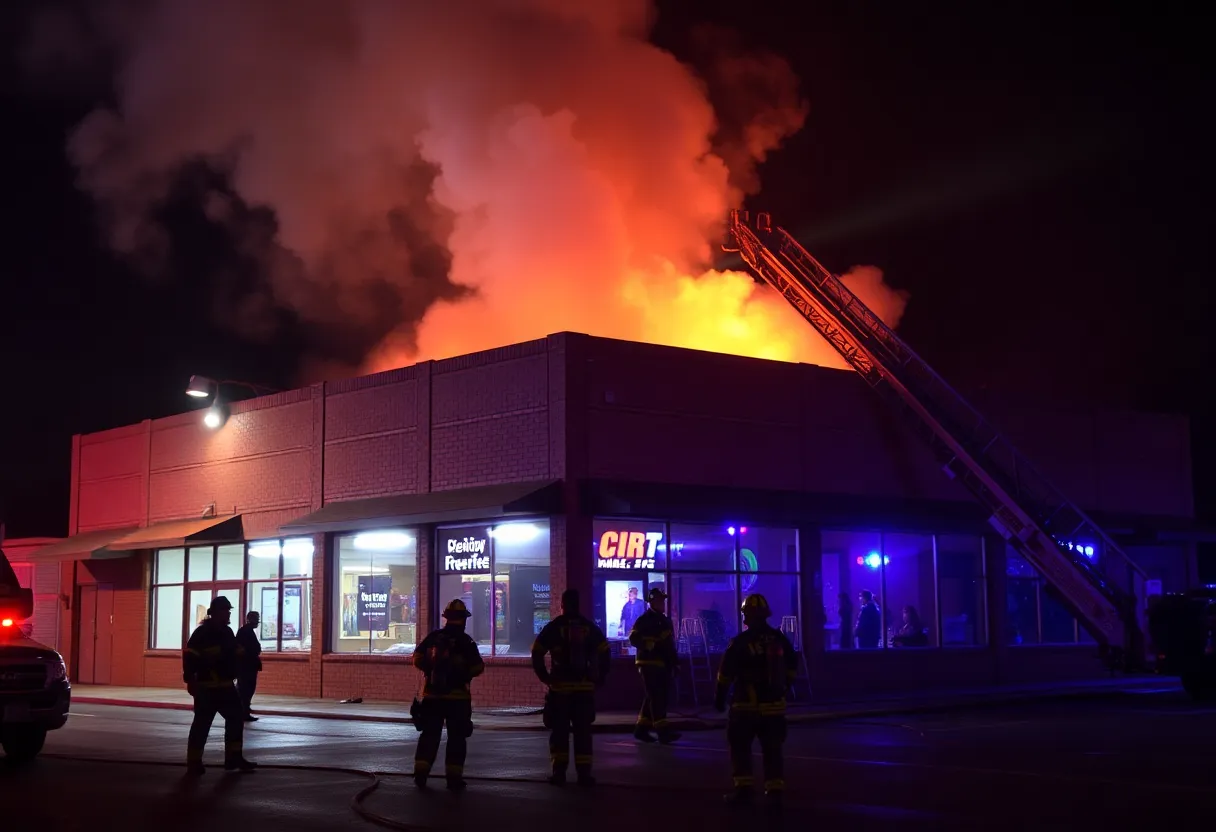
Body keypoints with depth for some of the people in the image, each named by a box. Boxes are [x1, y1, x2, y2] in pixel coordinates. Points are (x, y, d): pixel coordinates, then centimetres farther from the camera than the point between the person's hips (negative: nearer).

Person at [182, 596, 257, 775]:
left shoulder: (226, 632, 13)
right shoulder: (202, 632, -13)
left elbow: (236, 653, 29)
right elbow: (189, 657, -19)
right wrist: (190, 680, -24)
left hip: (225, 686, 9)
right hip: (206, 687, -9)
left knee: (236, 717, 11)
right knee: (202, 723, -6)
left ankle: (234, 758, 19)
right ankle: (194, 763, 2)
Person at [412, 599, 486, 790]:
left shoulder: (433, 637, 2)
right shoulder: (466, 641, -8)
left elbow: (417, 659, 3)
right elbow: (477, 667, -8)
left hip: (432, 695, 3)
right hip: (457, 696, -3)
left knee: (429, 734, 11)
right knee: (456, 736, 4)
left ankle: (420, 773, 7)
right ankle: (454, 777, 1)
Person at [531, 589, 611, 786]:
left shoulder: (553, 627, -1)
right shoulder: (590, 628, 5)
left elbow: (536, 654, -6)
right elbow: (604, 655, 2)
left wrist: (545, 678, 2)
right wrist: (599, 679, 8)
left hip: (560, 686, -1)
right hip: (585, 687, 1)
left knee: (559, 730, 7)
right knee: (583, 730, 5)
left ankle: (559, 772, 3)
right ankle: (584, 773, 2)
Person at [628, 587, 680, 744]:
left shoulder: (666, 620, 17)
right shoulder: (644, 620, -7)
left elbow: (671, 643, 22)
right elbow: (634, 639, -17)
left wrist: (674, 662, 17)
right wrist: (651, 645, -27)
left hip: (663, 665, 8)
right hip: (649, 664, -8)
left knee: (653, 698, 11)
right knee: (656, 698, -12)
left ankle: (642, 728, 20)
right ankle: (663, 732, -16)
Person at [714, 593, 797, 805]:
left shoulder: (741, 641, -12)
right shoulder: (779, 639, 3)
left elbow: (727, 672, -9)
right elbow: (792, 667, 14)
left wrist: (720, 696, 3)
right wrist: (784, 687, 27)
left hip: (747, 704, -4)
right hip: (774, 703, 4)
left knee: (740, 745, 6)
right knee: (772, 748, 13)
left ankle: (743, 788, -1)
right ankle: (774, 788, 9)